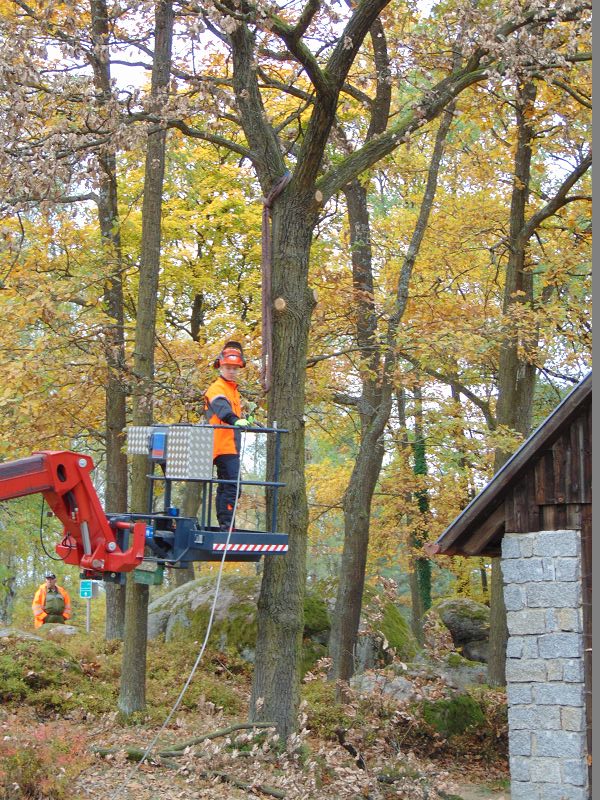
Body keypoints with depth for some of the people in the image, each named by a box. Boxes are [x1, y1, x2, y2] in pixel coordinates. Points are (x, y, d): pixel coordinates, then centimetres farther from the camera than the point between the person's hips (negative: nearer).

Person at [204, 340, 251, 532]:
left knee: (225, 486, 14)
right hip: (224, 446, -10)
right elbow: (221, 407, -31)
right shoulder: (217, 388, -10)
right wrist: (235, 420, -48)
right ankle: (226, 523, -22)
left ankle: (223, 524, 20)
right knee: (232, 486, -18)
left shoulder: (233, 389, 21)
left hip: (231, 446, 10)